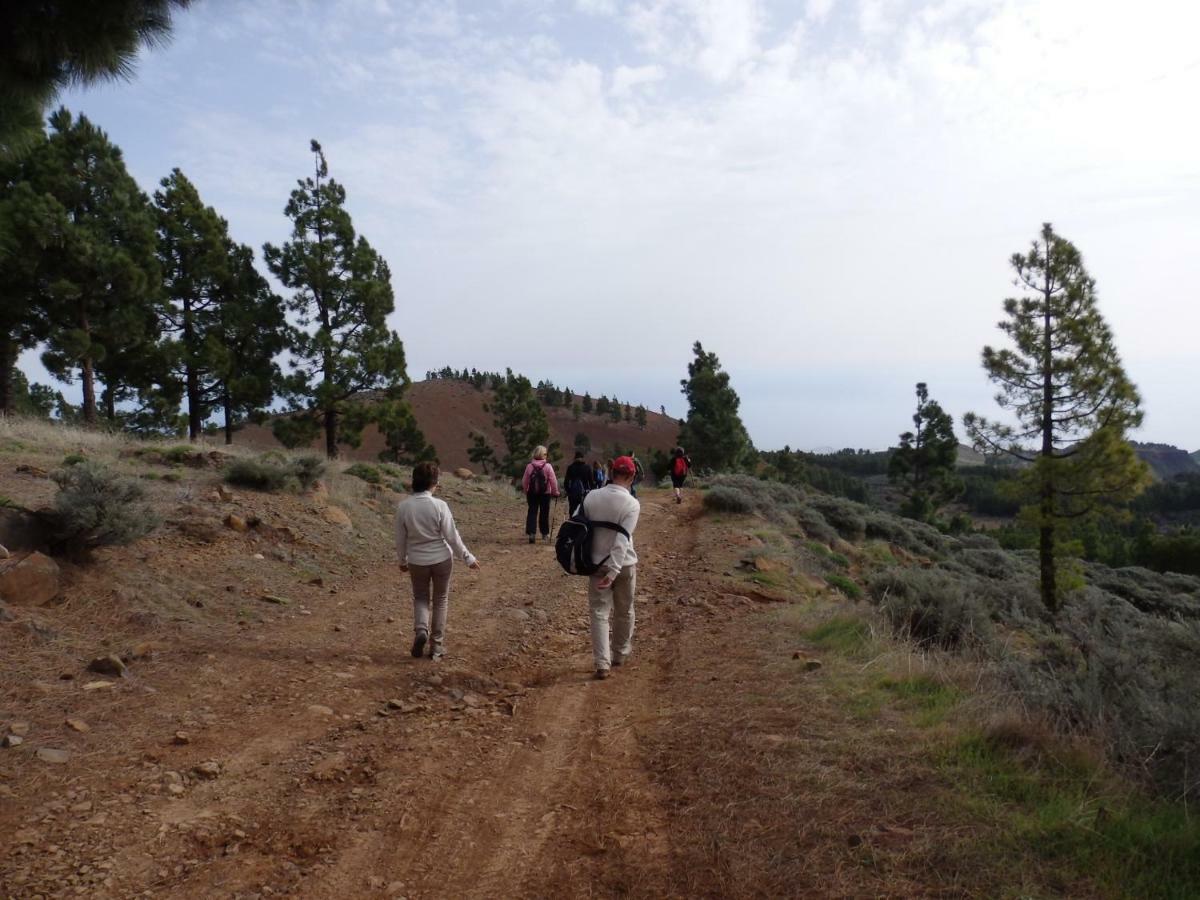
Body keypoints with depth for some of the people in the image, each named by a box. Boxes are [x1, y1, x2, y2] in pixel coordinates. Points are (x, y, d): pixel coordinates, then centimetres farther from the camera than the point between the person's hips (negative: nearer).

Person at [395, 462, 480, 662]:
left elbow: (401, 538, 0)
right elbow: (452, 536, -13)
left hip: (417, 561, 2)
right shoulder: (439, 505, -18)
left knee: (420, 598, 22)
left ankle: (420, 630, -3)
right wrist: (468, 558, -1)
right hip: (441, 559, -2)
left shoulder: (403, 506, -10)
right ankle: (437, 645, 19)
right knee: (440, 600, 15)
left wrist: (402, 560, 17)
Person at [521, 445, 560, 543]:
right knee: (544, 513, 11)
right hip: (545, 494, -1)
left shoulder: (529, 466, -4)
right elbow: (553, 481, -10)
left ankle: (531, 532, -11)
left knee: (532, 512, 3)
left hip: (532, 493, 1)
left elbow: (524, 481, 1)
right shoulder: (548, 466, -10)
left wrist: (526, 491, 15)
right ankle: (545, 533, 22)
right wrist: (555, 492, 2)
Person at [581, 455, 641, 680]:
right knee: (624, 612, 18)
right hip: (624, 565, -2)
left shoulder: (591, 497, -4)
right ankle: (620, 653, 35)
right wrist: (613, 572, -26)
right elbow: (623, 540, -23)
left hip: (597, 564, 2)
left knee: (599, 613, 6)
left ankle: (602, 664, 1)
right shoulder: (631, 503, -16)